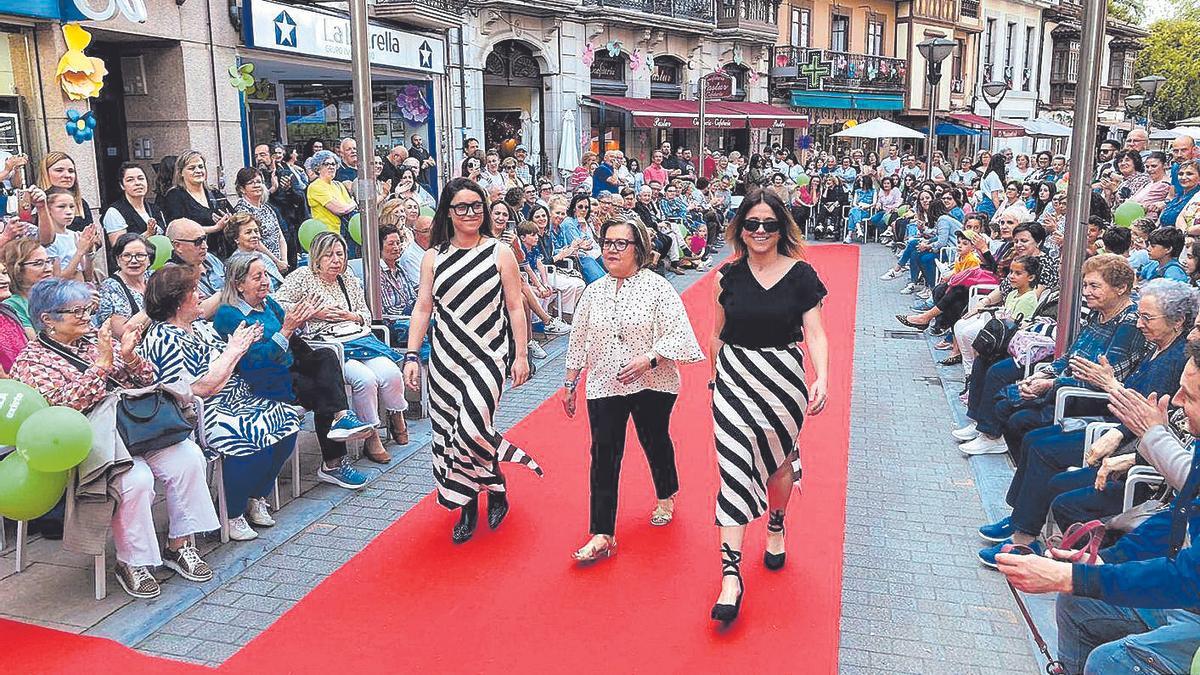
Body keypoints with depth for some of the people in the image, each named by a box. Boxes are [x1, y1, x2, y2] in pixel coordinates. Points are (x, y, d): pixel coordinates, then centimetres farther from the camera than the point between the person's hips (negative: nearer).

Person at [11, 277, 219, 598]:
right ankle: (131, 562, -13)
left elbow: (146, 381, 16)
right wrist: (102, 363, -19)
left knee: (188, 457, -20)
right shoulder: (32, 361, 3)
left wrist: (130, 357, -5)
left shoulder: (98, 337, 17)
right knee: (135, 480, -32)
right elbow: (66, 403, -14)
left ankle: (178, 544, -7)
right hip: (95, 441, -5)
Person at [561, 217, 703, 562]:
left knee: (655, 442, 17)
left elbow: (679, 336, -14)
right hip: (604, 387, 3)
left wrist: (649, 358, -27)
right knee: (604, 456, -3)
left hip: (652, 385, -2)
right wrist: (569, 384, 13)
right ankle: (602, 536, 0)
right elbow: (579, 341, 11)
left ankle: (666, 497, 47)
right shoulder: (593, 292, 4)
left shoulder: (657, 287, -10)